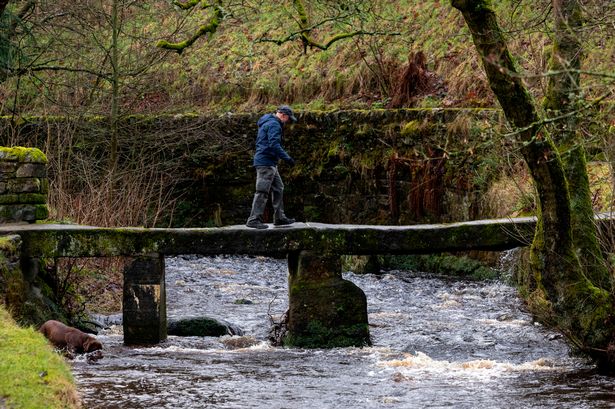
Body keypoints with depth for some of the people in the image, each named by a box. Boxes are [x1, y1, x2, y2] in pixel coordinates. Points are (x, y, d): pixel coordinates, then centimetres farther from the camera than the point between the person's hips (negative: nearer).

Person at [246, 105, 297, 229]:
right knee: (262, 191, -10)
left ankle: (279, 217, 19)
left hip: (270, 163, 11)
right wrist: (287, 158, -21)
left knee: (278, 188, 15)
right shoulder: (274, 125, -13)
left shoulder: (267, 123, 20)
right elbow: (274, 144, -23)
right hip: (266, 162, -11)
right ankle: (254, 220, -11)